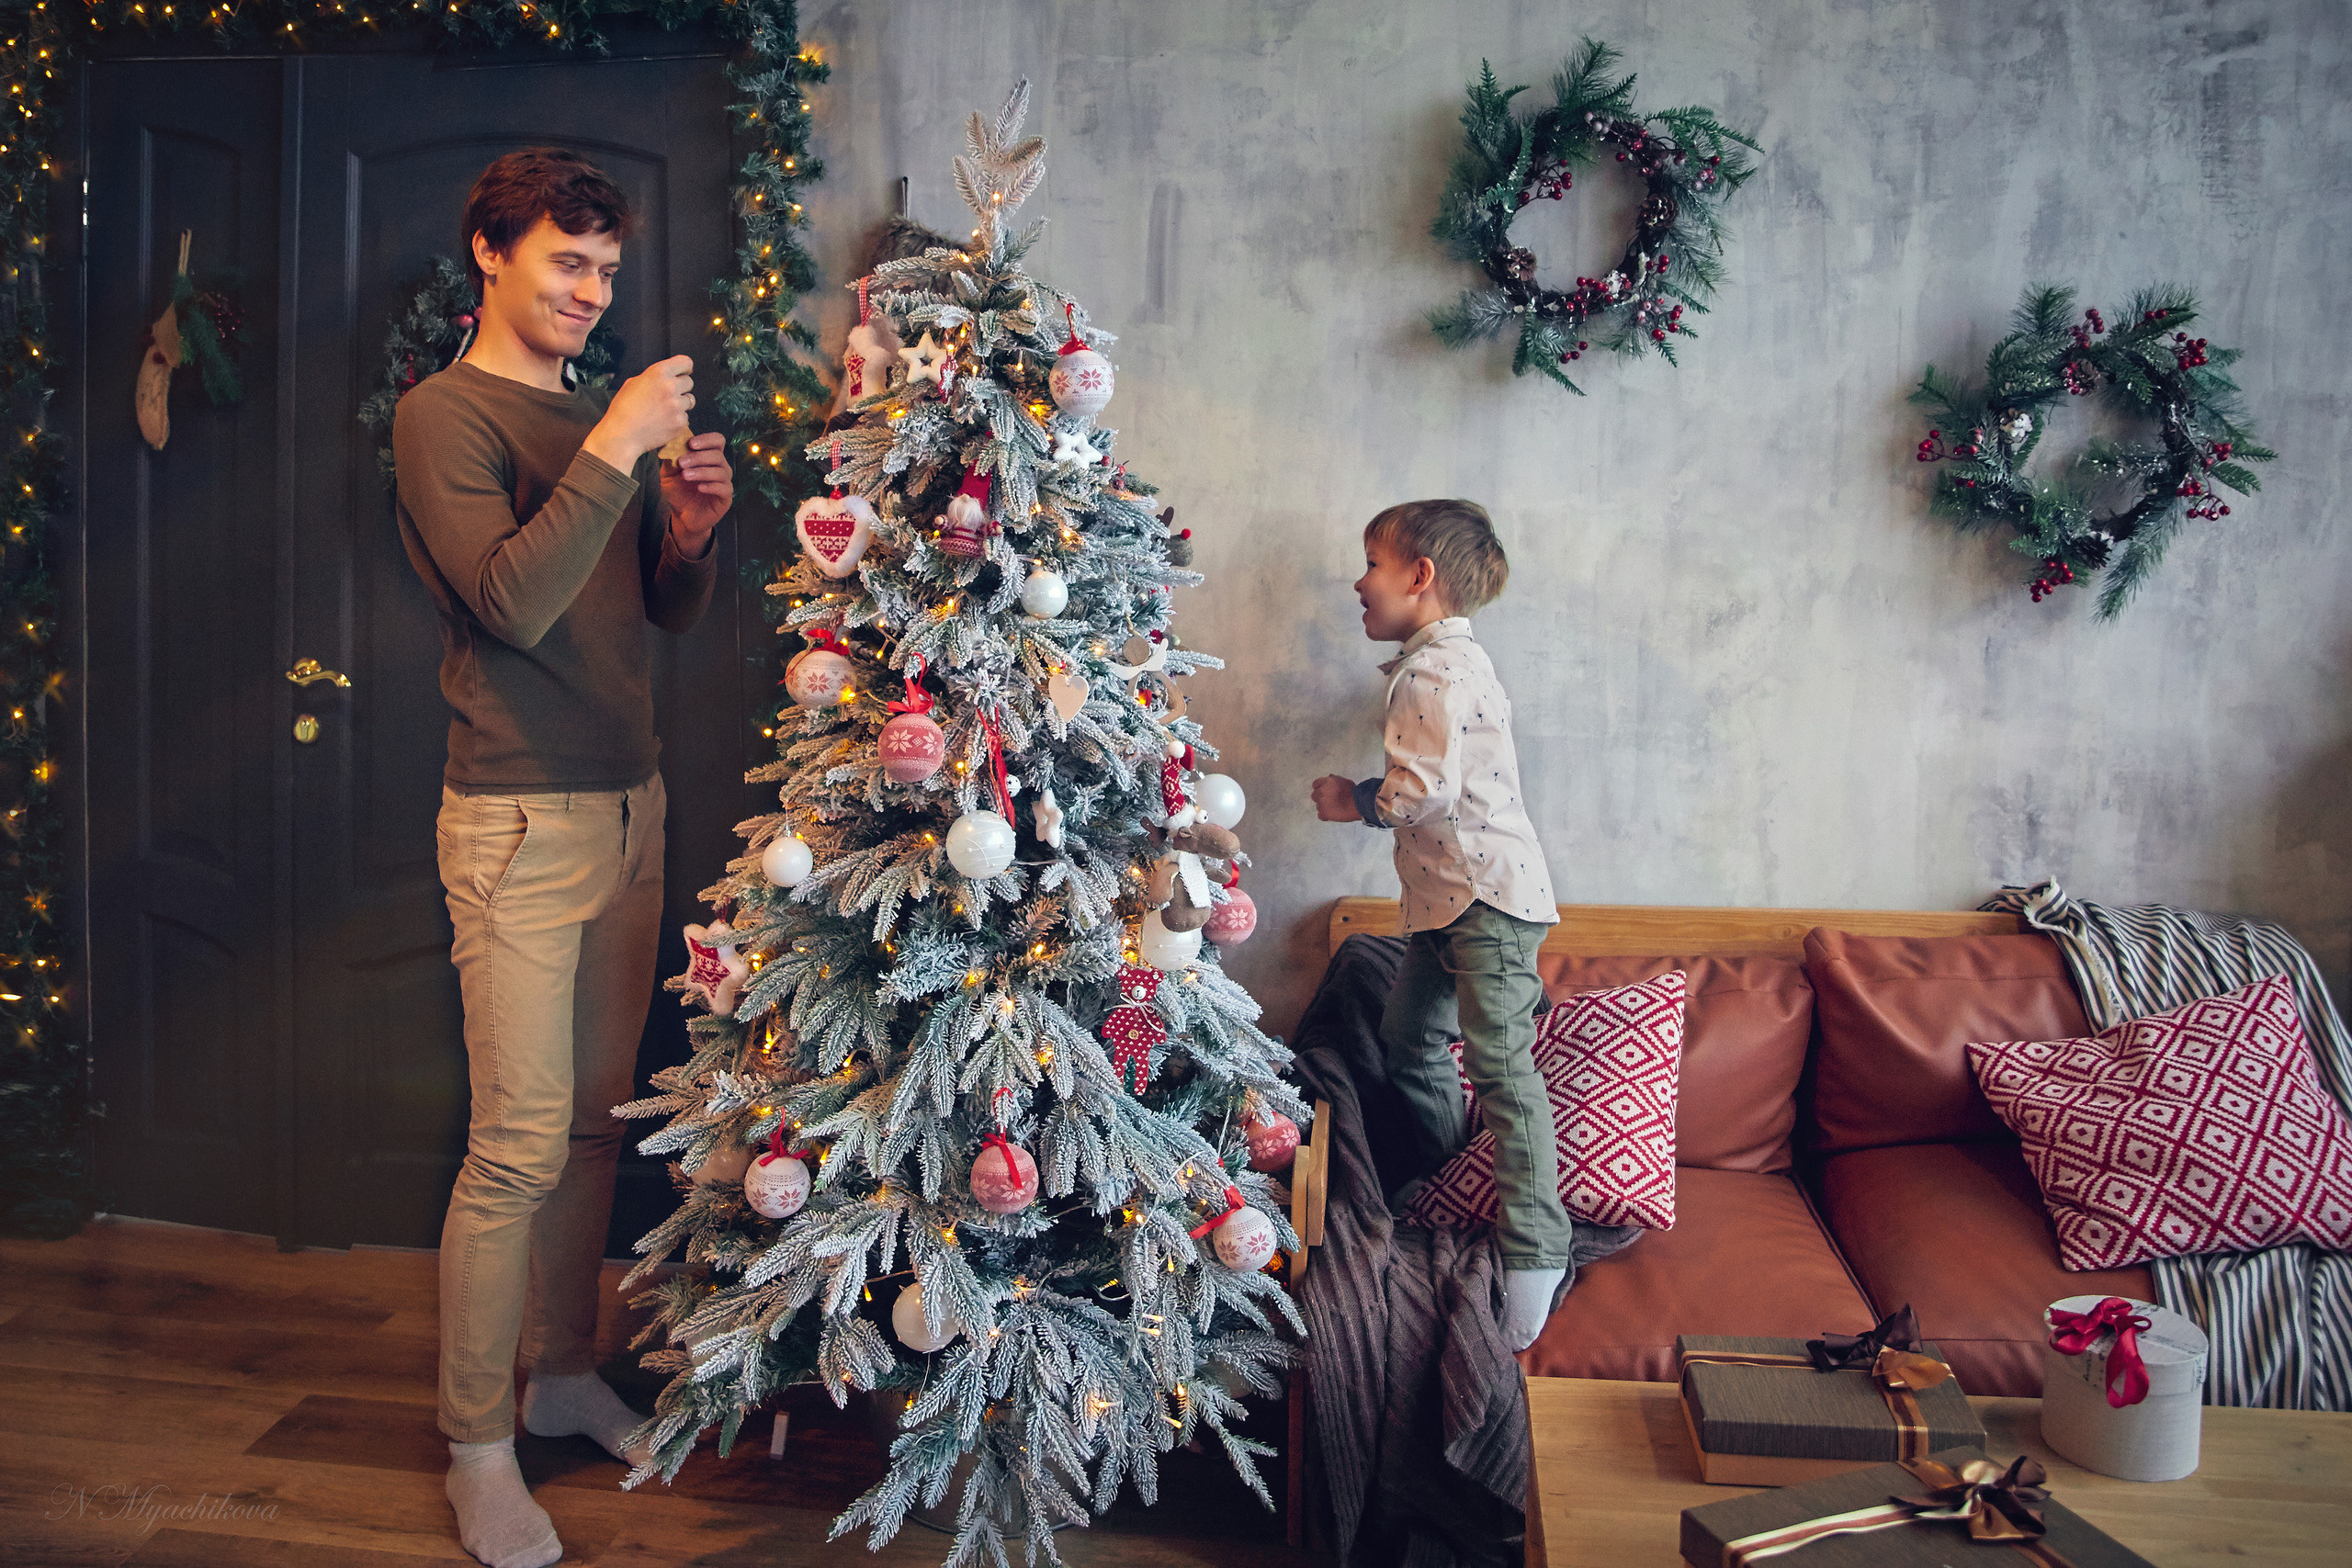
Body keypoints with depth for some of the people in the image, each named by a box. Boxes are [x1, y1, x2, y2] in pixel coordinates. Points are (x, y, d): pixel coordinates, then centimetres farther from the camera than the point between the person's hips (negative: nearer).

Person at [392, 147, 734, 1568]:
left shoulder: (607, 417, 15)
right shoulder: (443, 414, -6)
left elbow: (673, 610, 17)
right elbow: (514, 604, -20)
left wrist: (693, 528, -3)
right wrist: (616, 450, -20)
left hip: (632, 805, 7)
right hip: (521, 819, -7)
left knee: (597, 1120, 13)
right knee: (519, 1146, -4)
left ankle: (565, 1374, 29)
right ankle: (478, 1443, 12)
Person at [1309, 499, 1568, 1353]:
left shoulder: (1434, 668, -16)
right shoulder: (1450, 658, 17)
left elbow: (1425, 789, -23)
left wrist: (1355, 800, -7)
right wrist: (1367, 796, 10)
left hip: (1488, 893, -11)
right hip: (1449, 896, 11)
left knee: (1500, 1065, -10)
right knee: (1409, 1035, 19)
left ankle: (1536, 1251, -6)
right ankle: (1441, 1180, 35)